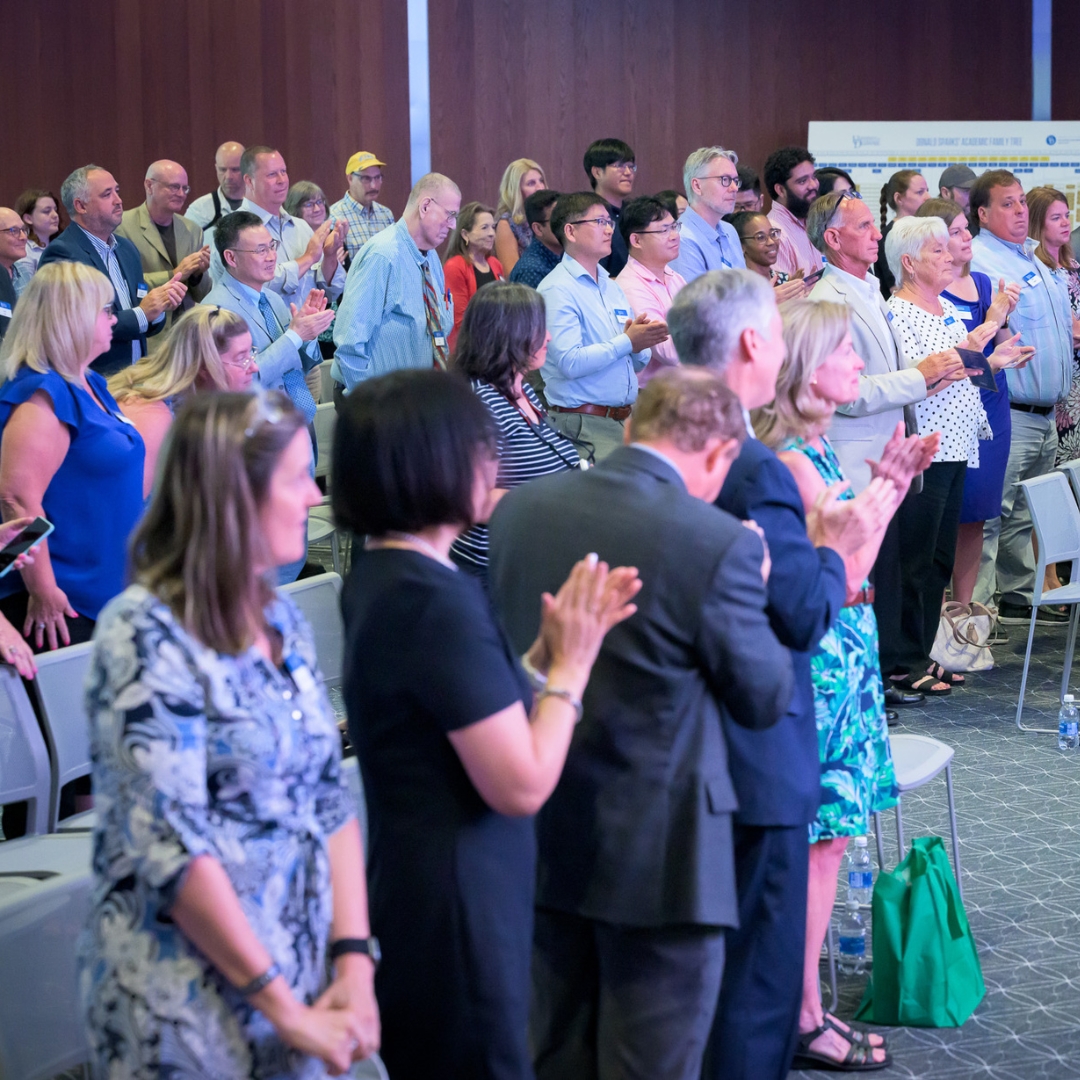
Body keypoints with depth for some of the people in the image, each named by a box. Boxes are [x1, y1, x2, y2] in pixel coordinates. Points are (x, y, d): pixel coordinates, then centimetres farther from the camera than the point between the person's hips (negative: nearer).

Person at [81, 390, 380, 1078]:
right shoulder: (147, 637, -15)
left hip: (305, 981, 7)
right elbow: (170, 847, -20)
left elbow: (329, 797, 7)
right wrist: (283, 1007, -18)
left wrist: (355, 963, -4)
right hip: (189, 1013, -6)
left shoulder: (283, 621, 7)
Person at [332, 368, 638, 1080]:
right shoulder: (438, 603, -23)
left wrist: (546, 651, 2)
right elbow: (521, 784, -23)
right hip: (458, 912, -10)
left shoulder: (377, 578, 7)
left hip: (407, 883, 10)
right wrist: (571, 664, -11)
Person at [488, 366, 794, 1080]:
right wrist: (754, 591, 5)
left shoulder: (520, 508, -2)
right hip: (658, 853, -5)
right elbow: (766, 700, -8)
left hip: (539, 834, 6)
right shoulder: (718, 544, -19)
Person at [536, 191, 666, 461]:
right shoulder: (557, 289, -8)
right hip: (585, 425, -8)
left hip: (626, 419, 8)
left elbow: (637, 363, 21)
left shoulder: (613, 287, 19)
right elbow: (570, 362, -20)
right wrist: (626, 342, -14)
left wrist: (641, 345, -3)